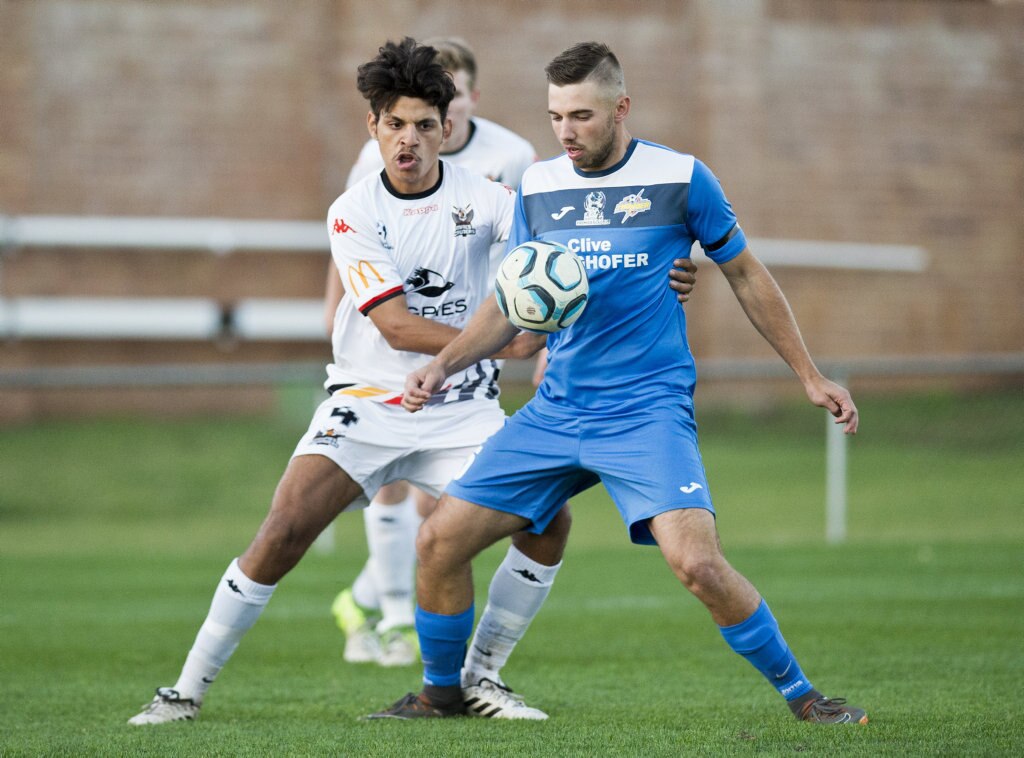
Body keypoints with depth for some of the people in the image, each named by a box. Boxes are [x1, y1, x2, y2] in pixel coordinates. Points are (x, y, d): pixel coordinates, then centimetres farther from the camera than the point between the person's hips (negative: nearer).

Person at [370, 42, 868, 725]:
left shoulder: (679, 179, -4)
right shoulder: (538, 187, 8)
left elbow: (747, 276, 7)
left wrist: (810, 376, 9)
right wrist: (444, 365, 0)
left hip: (648, 411, -5)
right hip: (554, 412, 5)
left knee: (698, 563, -24)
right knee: (440, 541, -3)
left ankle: (801, 694, -6)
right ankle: (442, 692, 20)